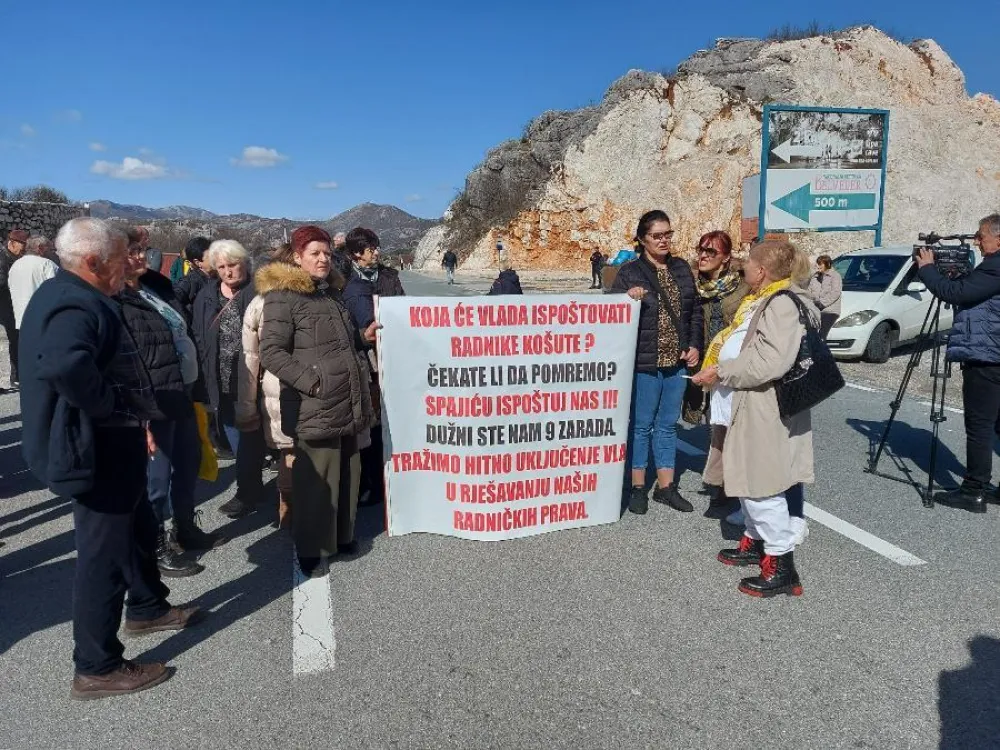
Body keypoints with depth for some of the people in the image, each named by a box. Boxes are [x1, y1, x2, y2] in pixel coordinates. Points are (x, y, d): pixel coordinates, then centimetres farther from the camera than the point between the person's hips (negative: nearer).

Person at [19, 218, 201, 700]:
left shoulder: (72, 296, 10)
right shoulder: (75, 306, -23)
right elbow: (63, 364, -45)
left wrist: (133, 417, 13)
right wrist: (109, 406, -27)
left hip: (110, 446, 10)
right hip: (97, 451, -10)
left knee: (139, 529, 26)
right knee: (103, 556, 2)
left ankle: (146, 608, 46)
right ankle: (97, 669, 18)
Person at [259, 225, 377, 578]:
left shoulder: (332, 296, 20)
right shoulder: (283, 299, -6)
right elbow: (271, 352, -14)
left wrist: (363, 338, 15)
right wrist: (311, 382, -19)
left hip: (347, 405, 8)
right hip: (315, 408, -8)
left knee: (347, 475, 15)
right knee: (315, 480, -1)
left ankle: (342, 536, 32)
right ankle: (312, 550, 15)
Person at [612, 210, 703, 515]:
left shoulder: (682, 268, 10)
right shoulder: (630, 272, -5)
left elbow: (695, 311, 16)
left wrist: (695, 346, 6)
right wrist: (628, 299, -25)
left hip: (676, 362, 5)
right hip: (645, 363, -5)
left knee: (668, 425, 13)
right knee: (641, 425, 4)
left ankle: (666, 487, 24)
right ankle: (638, 488, 17)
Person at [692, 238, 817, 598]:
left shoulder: (783, 303, -18)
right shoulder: (762, 300, 15)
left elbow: (771, 362, -28)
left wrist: (721, 371, -21)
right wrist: (719, 368, 15)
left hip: (765, 411, -11)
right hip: (748, 407, 11)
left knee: (762, 487, -5)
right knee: (748, 480, 20)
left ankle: (780, 566, 5)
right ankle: (755, 541, 35)